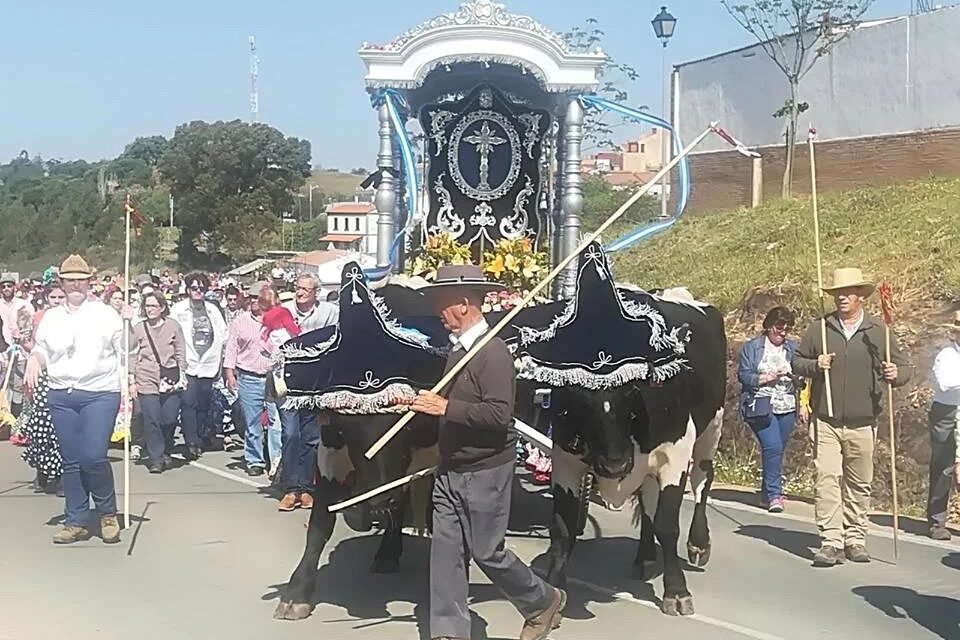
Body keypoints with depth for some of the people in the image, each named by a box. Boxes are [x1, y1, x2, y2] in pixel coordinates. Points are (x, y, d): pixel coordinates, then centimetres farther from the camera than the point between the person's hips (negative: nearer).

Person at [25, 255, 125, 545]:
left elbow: (125, 353, 1)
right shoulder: (51, 317, 15)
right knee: (70, 461, 5)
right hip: (61, 396, 4)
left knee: (94, 456, -15)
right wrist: (34, 360, 1)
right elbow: (41, 348, 24)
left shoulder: (106, 314, 3)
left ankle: (108, 513, 7)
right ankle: (76, 522, 15)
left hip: (100, 393, -4)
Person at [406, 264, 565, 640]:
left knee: (487, 552, 3)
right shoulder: (457, 349, 9)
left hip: (486, 472, -8)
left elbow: (499, 414, -27)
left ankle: (543, 602, 26)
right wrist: (427, 403, 9)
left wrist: (446, 407, -27)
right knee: (446, 549, 7)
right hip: (450, 470, 8)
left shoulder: (494, 352, -18)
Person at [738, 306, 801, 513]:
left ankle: (767, 494, 17)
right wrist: (768, 377, -14)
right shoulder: (751, 347, 4)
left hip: (787, 408, 4)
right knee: (772, 447, -18)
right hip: (761, 406, -4)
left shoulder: (793, 348, 14)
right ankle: (774, 495, -14)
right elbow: (743, 375, -3)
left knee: (778, 450, 6)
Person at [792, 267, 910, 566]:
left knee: (859, 484, 8)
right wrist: (815, 365, -9)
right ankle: (831, 542, -9)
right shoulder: (819, 328, 5)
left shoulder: (878, 331, 4)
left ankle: (855, 539, 20)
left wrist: (895, 374, -15)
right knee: (827, 478, -10)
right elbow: (797, 362, 12)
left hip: (863, 424, 1)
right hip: (826, 422, -1)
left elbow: (904, 367, 8)